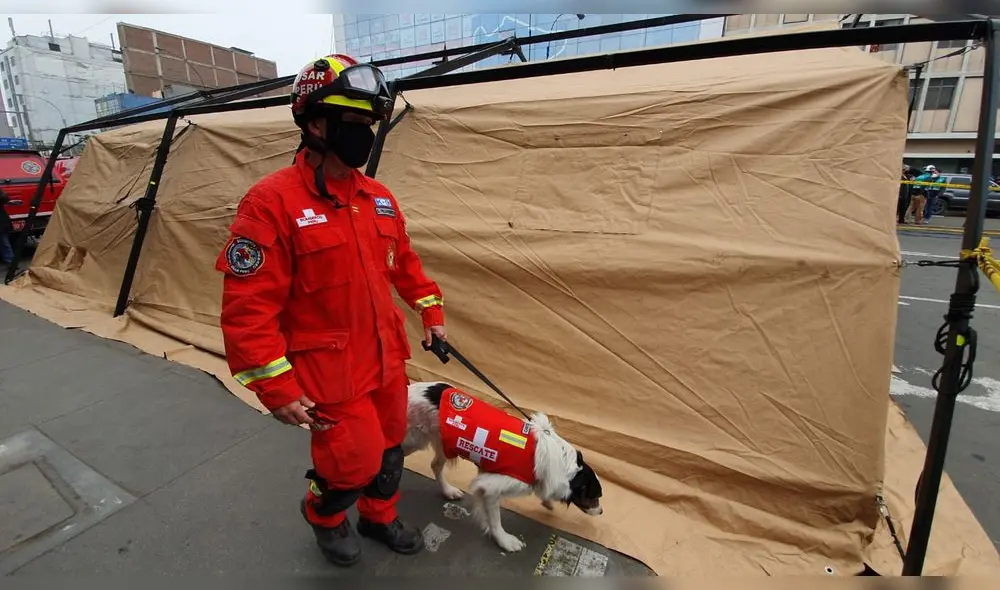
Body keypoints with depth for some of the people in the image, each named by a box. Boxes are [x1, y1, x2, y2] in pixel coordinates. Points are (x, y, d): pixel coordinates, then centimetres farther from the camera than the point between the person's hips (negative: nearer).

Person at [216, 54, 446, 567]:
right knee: (354, 462, 7)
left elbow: (404, 262, 15)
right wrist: (276, 388, -18)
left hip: (386, 358, 7)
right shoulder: (272, 202, -18)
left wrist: (431, 311, 12)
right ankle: (324, 515, 43)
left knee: (389, 448, 20)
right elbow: (247, 307, -19)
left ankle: (379, 517, 50)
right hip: (329, 371, -6)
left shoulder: (379, 197, 3)